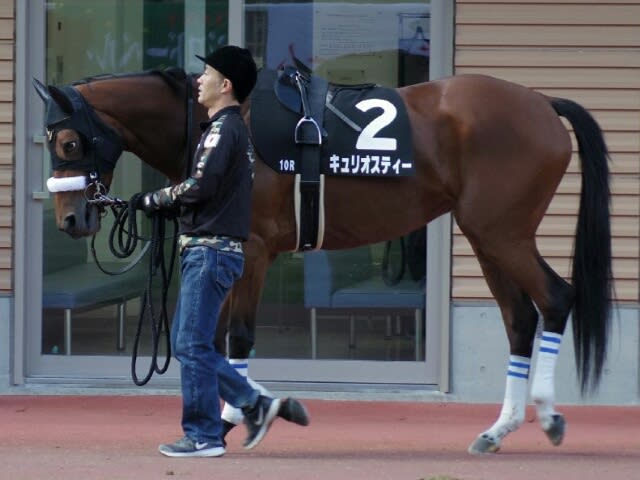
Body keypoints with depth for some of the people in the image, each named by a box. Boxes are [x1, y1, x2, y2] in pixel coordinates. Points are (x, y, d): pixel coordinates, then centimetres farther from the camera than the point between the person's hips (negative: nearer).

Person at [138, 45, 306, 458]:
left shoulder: (224, 128, -13)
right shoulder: (234, 128, 19)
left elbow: (201, 186, -23)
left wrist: (156, 199, -9)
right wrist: (167, 205, 8)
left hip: (211, 250, -10)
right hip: (211, 250, 10)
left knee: (192, 345, -6)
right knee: (188, 343, 13)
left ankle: (204, 436, -2)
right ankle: (254, 404, 14)